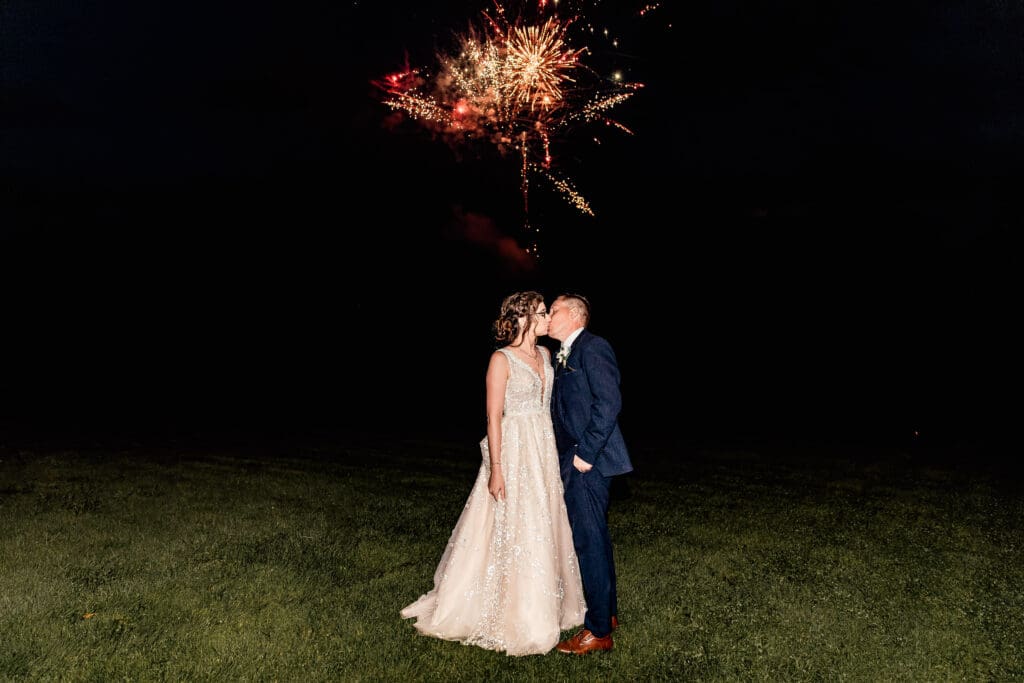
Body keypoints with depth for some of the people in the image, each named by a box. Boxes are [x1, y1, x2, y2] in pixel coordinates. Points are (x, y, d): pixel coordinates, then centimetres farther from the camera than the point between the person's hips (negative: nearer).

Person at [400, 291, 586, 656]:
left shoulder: (546, 355, 9)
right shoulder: (502, 359, -11)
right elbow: (494, 417, -13)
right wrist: (496, 468, -17)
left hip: (544, 451, 7)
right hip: (513, 451, -7)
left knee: (543, 529, 14)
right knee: (509, 533, 0)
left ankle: (541, 608, 29)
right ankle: (514, 618, 15)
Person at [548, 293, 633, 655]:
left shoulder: (593, 347, -13)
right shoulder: (562, 354, 16)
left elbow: (609, 402, -21)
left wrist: (585, 453, -21)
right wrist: (563, 455, 11)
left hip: (587, 462, -10)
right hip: (572, 461, 10)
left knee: (589, 540, -4)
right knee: (594, 537, 18)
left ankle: (599, 631, 7)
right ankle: (607, 612, 32)